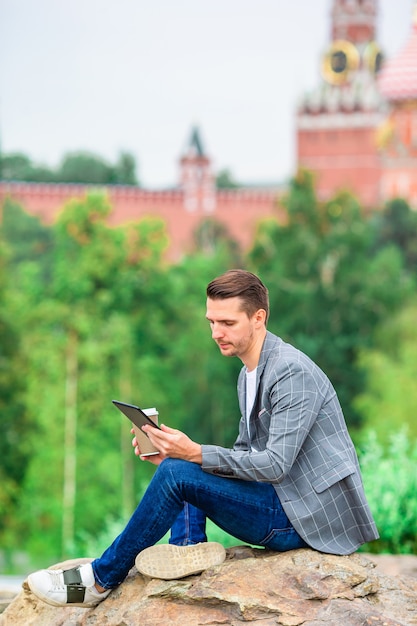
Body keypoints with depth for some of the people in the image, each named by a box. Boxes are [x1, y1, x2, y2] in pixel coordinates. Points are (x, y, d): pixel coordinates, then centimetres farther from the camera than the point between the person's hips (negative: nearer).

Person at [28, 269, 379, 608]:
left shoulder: (292, 372, -17)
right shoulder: (249, 375, 14)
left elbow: (275, 464, -23)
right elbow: (245, 453, 16)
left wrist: (195, 454, -26)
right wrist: (176, 453, 0)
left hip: (307, 516, -10)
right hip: (283, 503, 10)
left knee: (177, 474, -17)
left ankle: (101, 579, -6)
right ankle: (188, 546, -8)